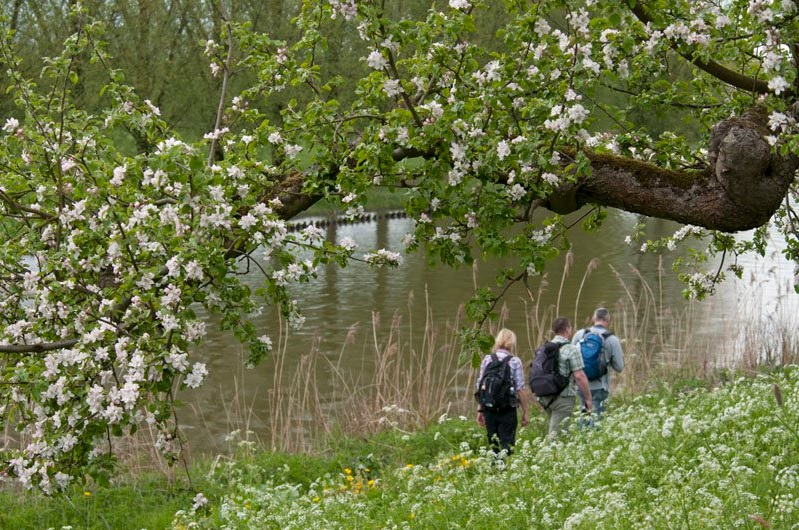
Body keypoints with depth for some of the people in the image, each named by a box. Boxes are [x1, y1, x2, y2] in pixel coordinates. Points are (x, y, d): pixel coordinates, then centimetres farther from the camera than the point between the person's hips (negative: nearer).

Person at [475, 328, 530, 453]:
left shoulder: (487, 360, 5)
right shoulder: (515, 361, -4)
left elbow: (479, 386, 6)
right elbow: (520, 389, -6)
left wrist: (480, 410, 13)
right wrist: (525, 412, 1)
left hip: (489, 409, 3)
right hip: (508, 409, -3)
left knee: (493, 445, 12)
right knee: (506, 447, -3)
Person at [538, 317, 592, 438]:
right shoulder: (571, 349, -12)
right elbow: (579, 376, -16)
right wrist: (588, 397, -8)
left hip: (545, 397, 7)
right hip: (563, 397, -7)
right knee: (556, 435, -7)